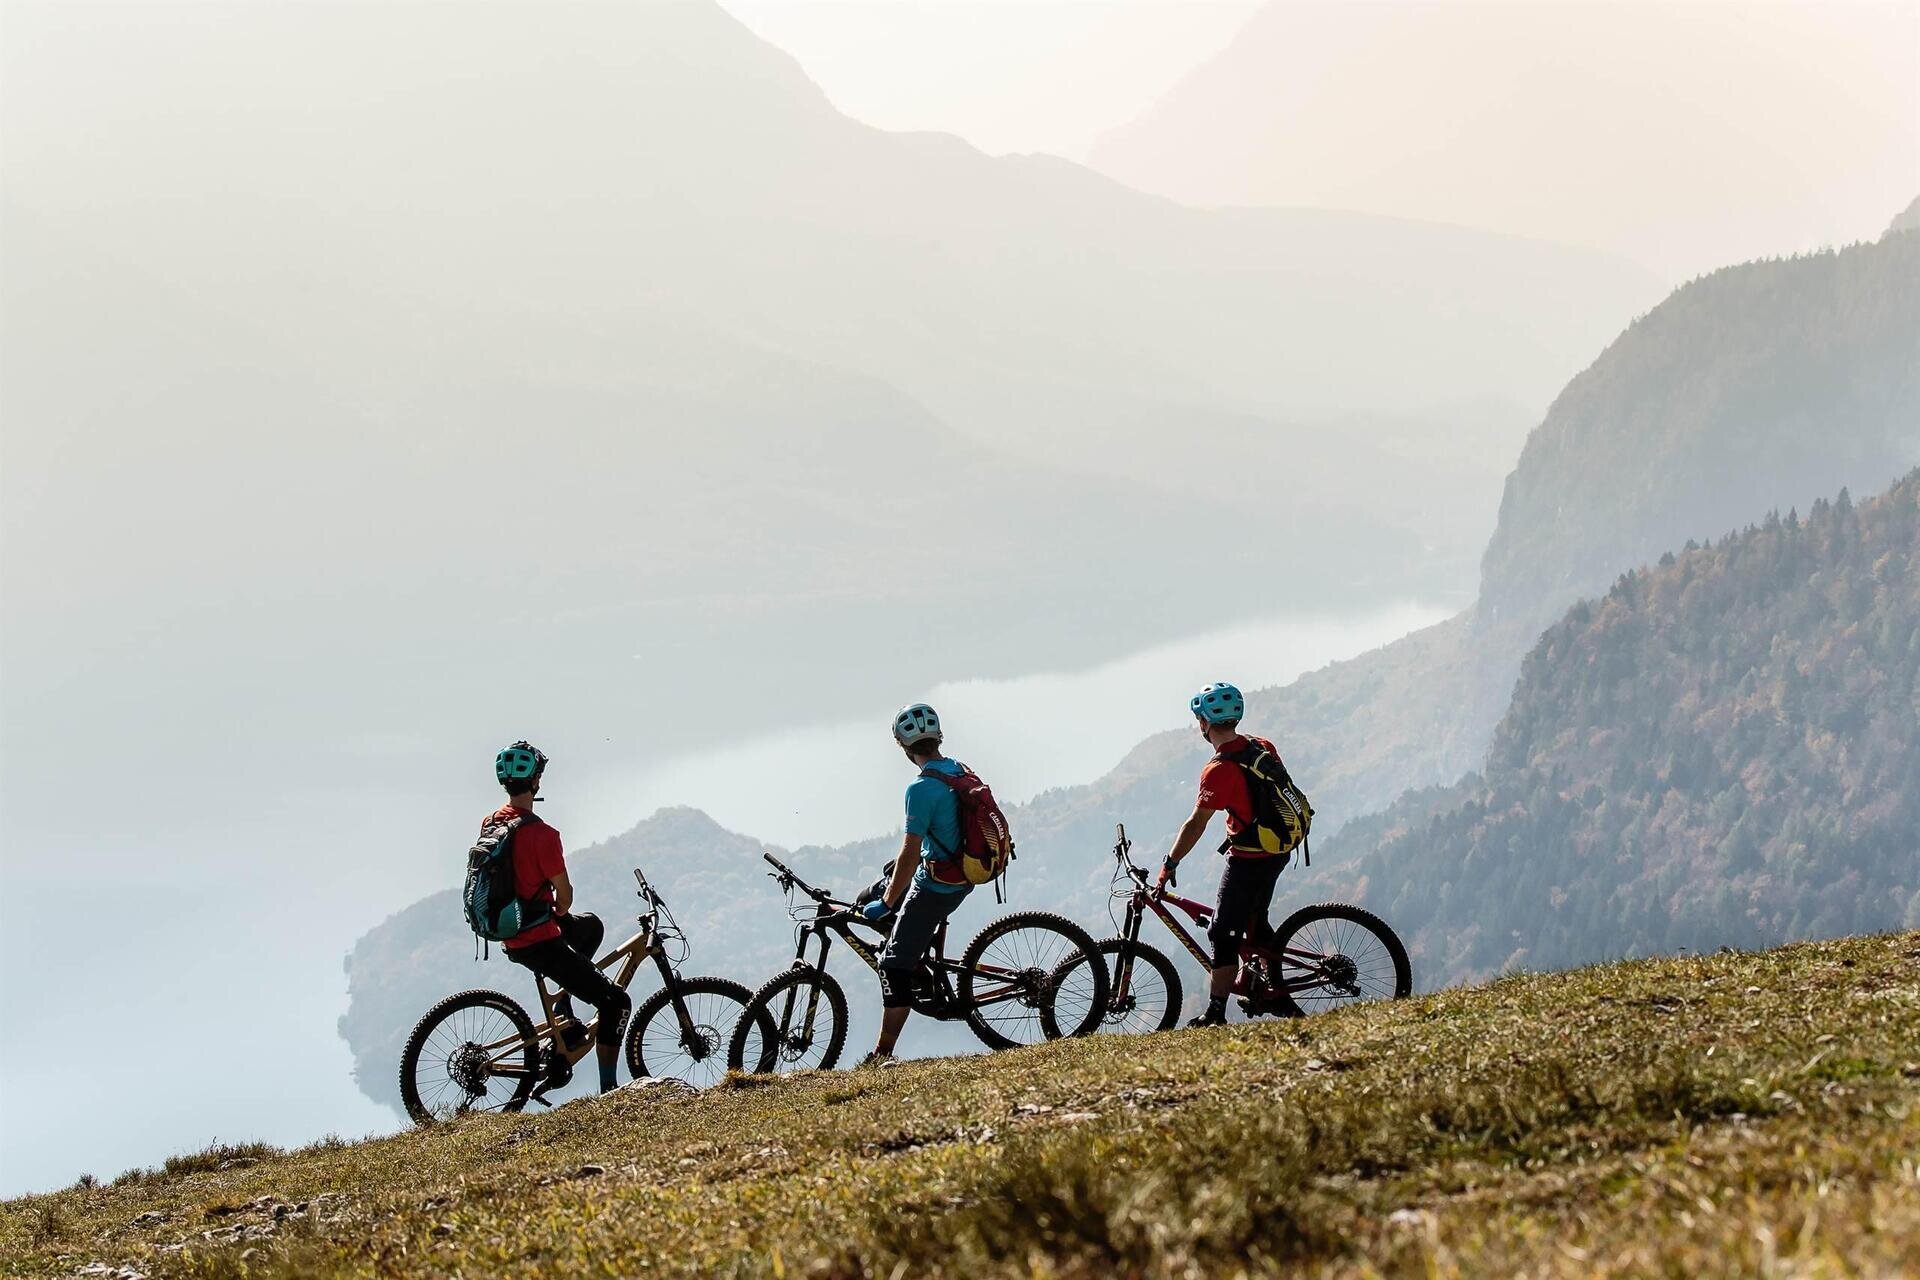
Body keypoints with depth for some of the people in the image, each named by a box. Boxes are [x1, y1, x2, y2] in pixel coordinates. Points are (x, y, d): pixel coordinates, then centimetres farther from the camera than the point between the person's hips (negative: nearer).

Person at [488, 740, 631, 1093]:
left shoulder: (490, 823, 3)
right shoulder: (541, 834, -22)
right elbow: (564, 895, -16)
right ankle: (608, 1090, -3)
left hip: (507, 933, 9)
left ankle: (562, 1013, 25)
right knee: (616, 1002, -2)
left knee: (590, 926, 34)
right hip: (540, 943, -9)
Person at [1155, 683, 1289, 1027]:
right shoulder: (1263, 747, 3)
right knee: (1255, 922, 25)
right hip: (1278, 850, 8)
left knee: (1224, 934, -4)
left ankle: (1215, 1015, -6)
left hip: (1247, 858, -8)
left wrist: (1168, 866, -15)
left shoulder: (1219, 770, -21)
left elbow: (1196, 824, -21)